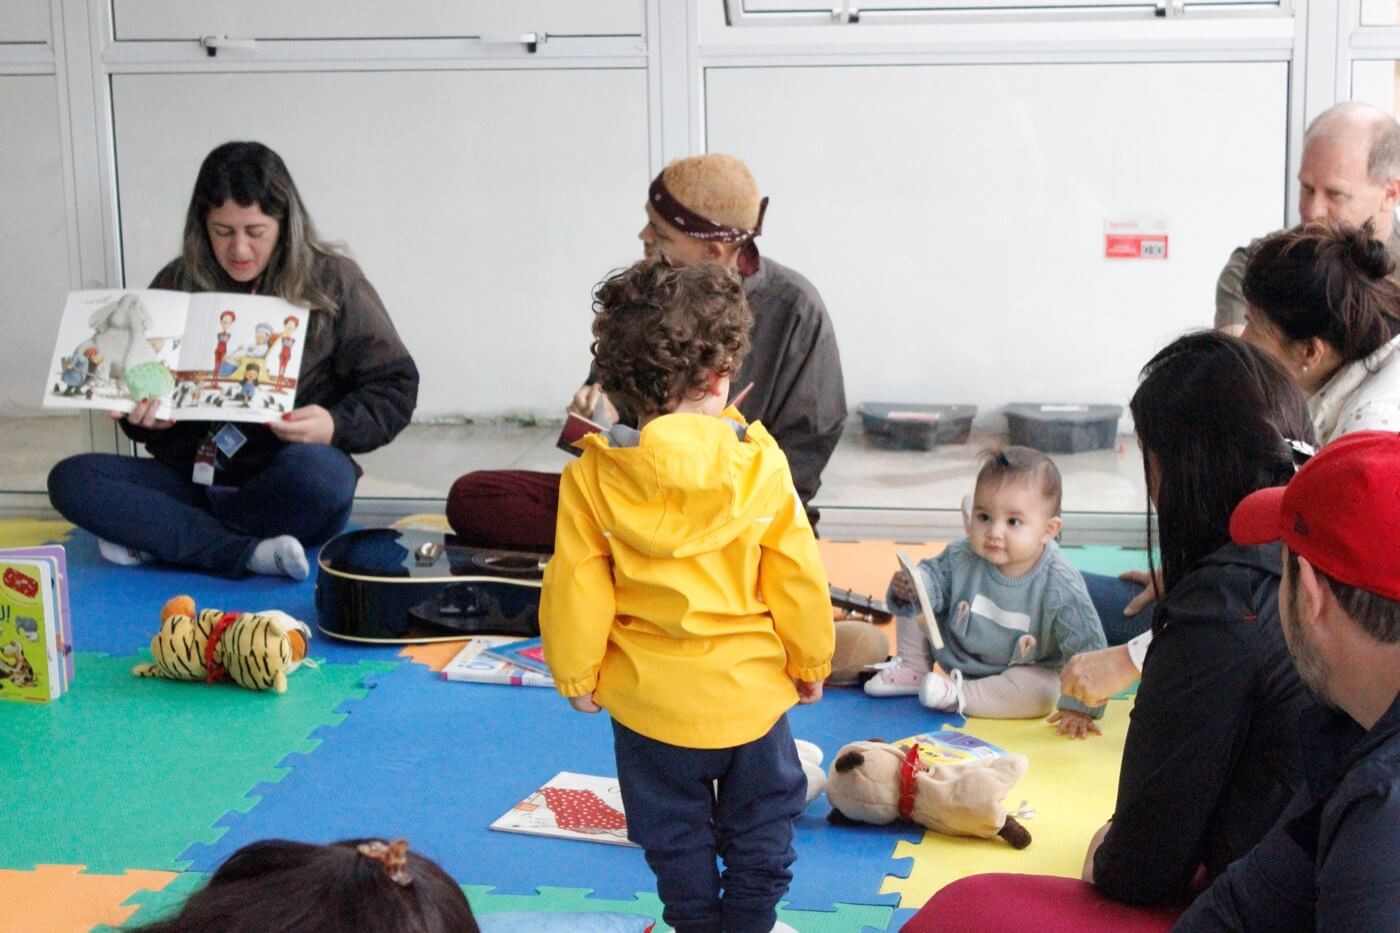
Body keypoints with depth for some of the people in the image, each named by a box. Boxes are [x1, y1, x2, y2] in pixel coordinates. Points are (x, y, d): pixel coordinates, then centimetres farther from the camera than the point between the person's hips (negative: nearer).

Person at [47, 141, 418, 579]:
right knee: (70, 479, -19)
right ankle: (249, 554, -29)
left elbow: (395, 388, 1)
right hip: (191, 478, 3)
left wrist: (334, 426, -18)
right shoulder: (176, 284, 8)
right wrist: (146, 419, -8)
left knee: (320, 472, -37)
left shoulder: (332, 281, 0)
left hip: (281, 491, -3)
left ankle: (157, 536, -18)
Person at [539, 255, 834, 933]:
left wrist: (576, 674, 6)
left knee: (675, 833, 18)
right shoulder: (760, 462, -15)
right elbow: (797, 575, -8)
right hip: (750, 688, 0)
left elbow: (576, 587, -9)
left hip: (649, 698, 0)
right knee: (759, 823, 21)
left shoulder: (593, 476, -14)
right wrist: (811, 660, 8)